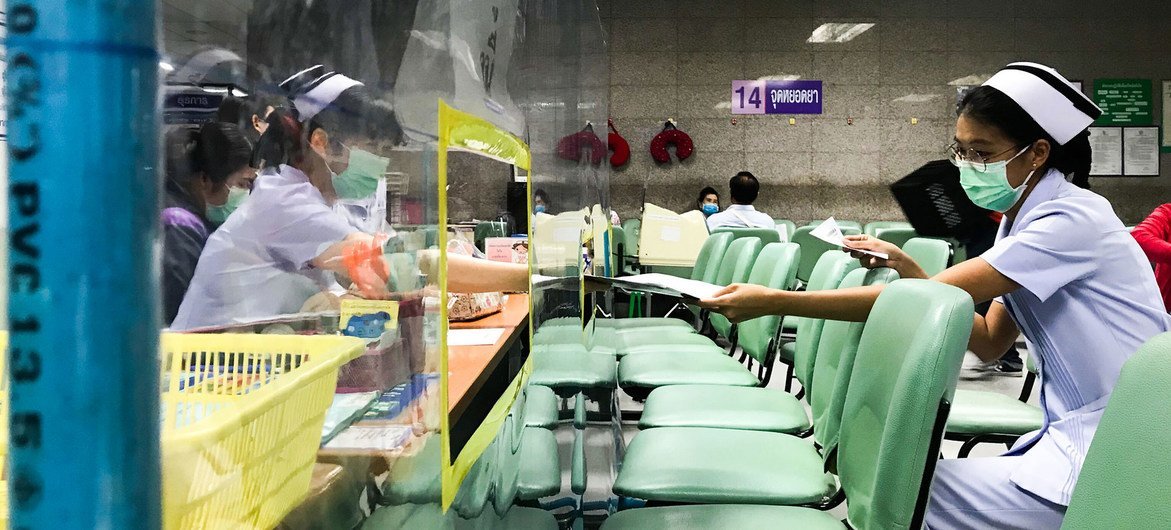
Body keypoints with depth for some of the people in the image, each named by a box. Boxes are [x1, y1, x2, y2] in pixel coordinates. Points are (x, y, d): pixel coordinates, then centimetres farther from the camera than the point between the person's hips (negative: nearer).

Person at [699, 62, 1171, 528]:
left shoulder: (1073, 219, -19)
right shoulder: (1019, 222, 10)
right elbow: (989, 341, 10)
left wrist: (774, 302, -25)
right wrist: (906, 268, -2)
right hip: (1071, 435, 8)